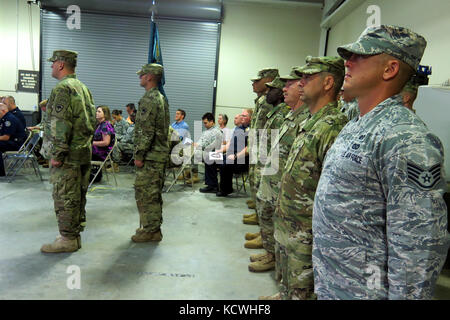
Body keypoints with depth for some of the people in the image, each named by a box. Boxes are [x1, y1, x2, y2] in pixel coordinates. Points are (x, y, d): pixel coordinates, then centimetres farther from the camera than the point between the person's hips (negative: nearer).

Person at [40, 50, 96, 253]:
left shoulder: (62, 89, -13)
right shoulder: (83, 88, 17)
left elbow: (60, 124, -21)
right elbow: (92, 120, 19)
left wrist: (57, 154, -18)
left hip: (68, 154, -9)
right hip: (84, 151, 9)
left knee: (65, 197, -1)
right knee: (78, 196, 14)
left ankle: (68, 240, 7)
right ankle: (75, 235, 24)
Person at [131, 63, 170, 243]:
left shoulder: (148, 100, -15)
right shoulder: (161, 98, 17)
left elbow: (146, 131, -21)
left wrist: (139, 155, -17)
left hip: (150, 156, -10)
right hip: (161, 154, 10)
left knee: (145, 193, -3)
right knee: (154, 193, 16)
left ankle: (150, 231, 5)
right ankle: (154, 227, 26)